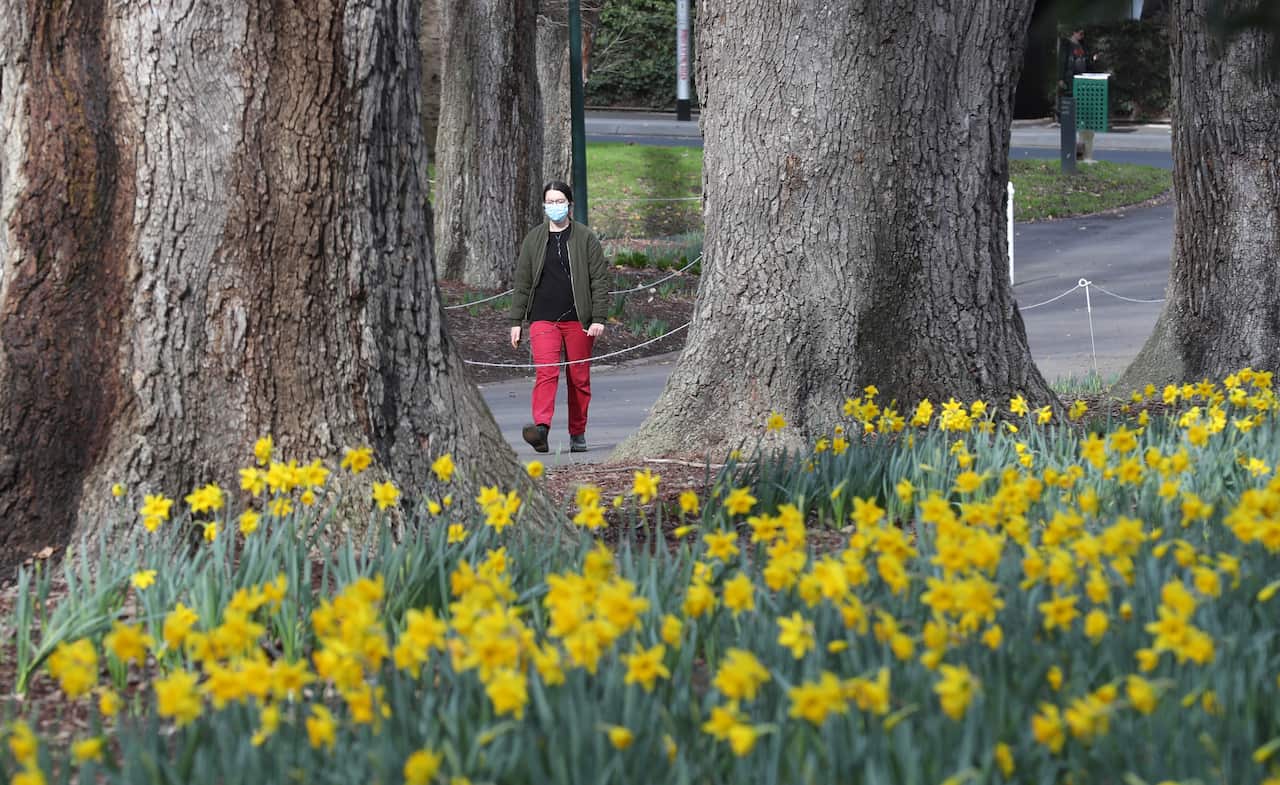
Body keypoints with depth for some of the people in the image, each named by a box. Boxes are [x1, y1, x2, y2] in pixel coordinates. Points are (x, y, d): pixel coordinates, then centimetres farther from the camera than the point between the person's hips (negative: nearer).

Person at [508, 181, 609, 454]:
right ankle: (541, 428, -31)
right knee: (546, 372, -17)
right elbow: (521, 282, 13)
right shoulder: (533, 239, 10)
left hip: (578, 319, 0)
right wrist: (516, 321, 9)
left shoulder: (585, 239, 4)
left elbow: (600, 280, 2)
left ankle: (578, 434, 16)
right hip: (543, 319, 0)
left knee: (579, 378, 5)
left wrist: (599, 318, -6)